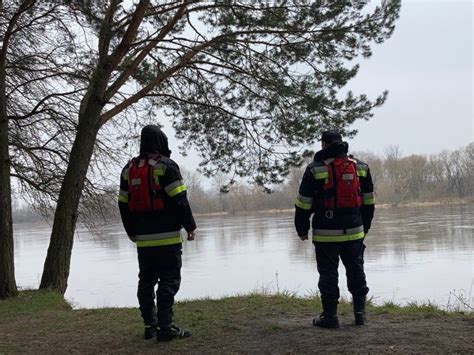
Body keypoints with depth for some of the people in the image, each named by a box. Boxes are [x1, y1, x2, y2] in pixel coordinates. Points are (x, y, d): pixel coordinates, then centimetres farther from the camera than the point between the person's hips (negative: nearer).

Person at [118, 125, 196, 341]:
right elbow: (179, 200, -12)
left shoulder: (129, 169, 11)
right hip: (167, 236, -6)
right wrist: (190, 226, -4)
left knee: (146, 281, 12)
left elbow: (123, 204, 14)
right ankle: (165, 327, -7)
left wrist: (131, 231, 24)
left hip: (143, 238, 6)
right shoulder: (166, 166, -7)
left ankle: (150, 325, 17)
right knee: (169, 281, -4)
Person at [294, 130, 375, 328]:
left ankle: (330, 316, 6)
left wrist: (301, 230, 6)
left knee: (328, 274, 3)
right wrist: (365, 226, 22)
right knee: (356, 271, 13)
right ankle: (360, 313, 16)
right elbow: (368, 202, 13)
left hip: (326, 233, -4)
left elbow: (303, 204, -4)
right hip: (354, 232, 4)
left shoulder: (315, 169, -6)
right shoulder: (361, 167, 8)